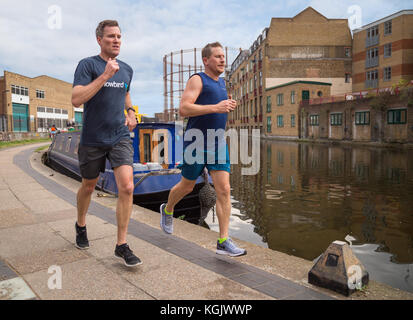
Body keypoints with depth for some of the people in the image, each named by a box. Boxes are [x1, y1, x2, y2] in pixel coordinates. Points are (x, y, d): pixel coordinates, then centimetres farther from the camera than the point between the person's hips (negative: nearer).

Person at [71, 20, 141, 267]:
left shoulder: (127, 69, 9)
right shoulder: (88, 65, -6)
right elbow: (76, 100, -20)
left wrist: (131, 112, 10)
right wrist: (106, 75, -23)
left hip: (120, 137, 3)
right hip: (92, 139, -2)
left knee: (127, 187, -13)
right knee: (89, 185, 16)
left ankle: (122, 245, -1)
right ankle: (81, 226, 45)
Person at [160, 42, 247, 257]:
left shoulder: (221, 82, 17)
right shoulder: (197, 80, -7)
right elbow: (183, 109, -20)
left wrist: (228, 106, 15)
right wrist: (216, 107, -25)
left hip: (218, 144, 6)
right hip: (196, 144, -6)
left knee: (224, 190, -5)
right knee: (187, 186, 11)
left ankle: (223, 242, -2)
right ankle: (167, 210, 42)